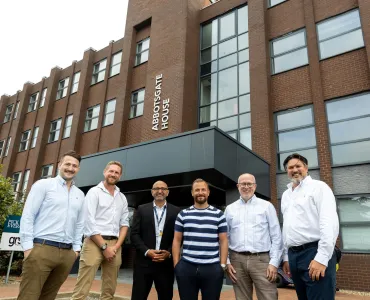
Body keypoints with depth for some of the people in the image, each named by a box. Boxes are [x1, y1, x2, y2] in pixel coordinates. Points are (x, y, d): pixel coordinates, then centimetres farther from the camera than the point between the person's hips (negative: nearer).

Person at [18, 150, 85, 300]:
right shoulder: (43, 185, 1)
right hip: (41, 249, -4)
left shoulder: (80, 195, 15)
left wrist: (76, 248, 13)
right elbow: (27, 216, -4)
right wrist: (28, 247, -9)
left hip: (67, 253, 5)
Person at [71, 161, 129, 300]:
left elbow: (124, 223, 12)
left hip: (114, 245, 5)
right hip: (95, 243, -5)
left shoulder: (122, 198, 15)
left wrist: (116, 246, -2)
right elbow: (89, 222, -8)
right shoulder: (94, 192, 1)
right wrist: (104, 246, -11)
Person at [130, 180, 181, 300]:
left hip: (166, 263, 0)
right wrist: (146, 251, -12)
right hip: (144, 262, 0)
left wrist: (169, 253, -10)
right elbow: (134, 234, 0)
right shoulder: (142, 209, 5)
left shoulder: (176, 211, 4)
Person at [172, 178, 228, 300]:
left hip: (212, 268, 0)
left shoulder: (219, 214, 4)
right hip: (186, 267, 1)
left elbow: (223, 241, 5)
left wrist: (223, 265, -2)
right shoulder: (183, 214, 6)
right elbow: (177, 240, 8)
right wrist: (176, 264, 1)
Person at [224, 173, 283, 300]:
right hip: (237, 260, 2)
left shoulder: (267, 206, 5)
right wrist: (226, 262, 4)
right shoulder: (230, 209, 10)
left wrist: (274, 262, -5)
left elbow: (276, 237, 2)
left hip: (261, 259, -2)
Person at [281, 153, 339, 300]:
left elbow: (330, 223, -14)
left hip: (314, 253, -7)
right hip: (293, 255, 7)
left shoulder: (318, 187, -3)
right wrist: (286, 256, 16)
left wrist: (322, 257, -21)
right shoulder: (286, 195, 18)